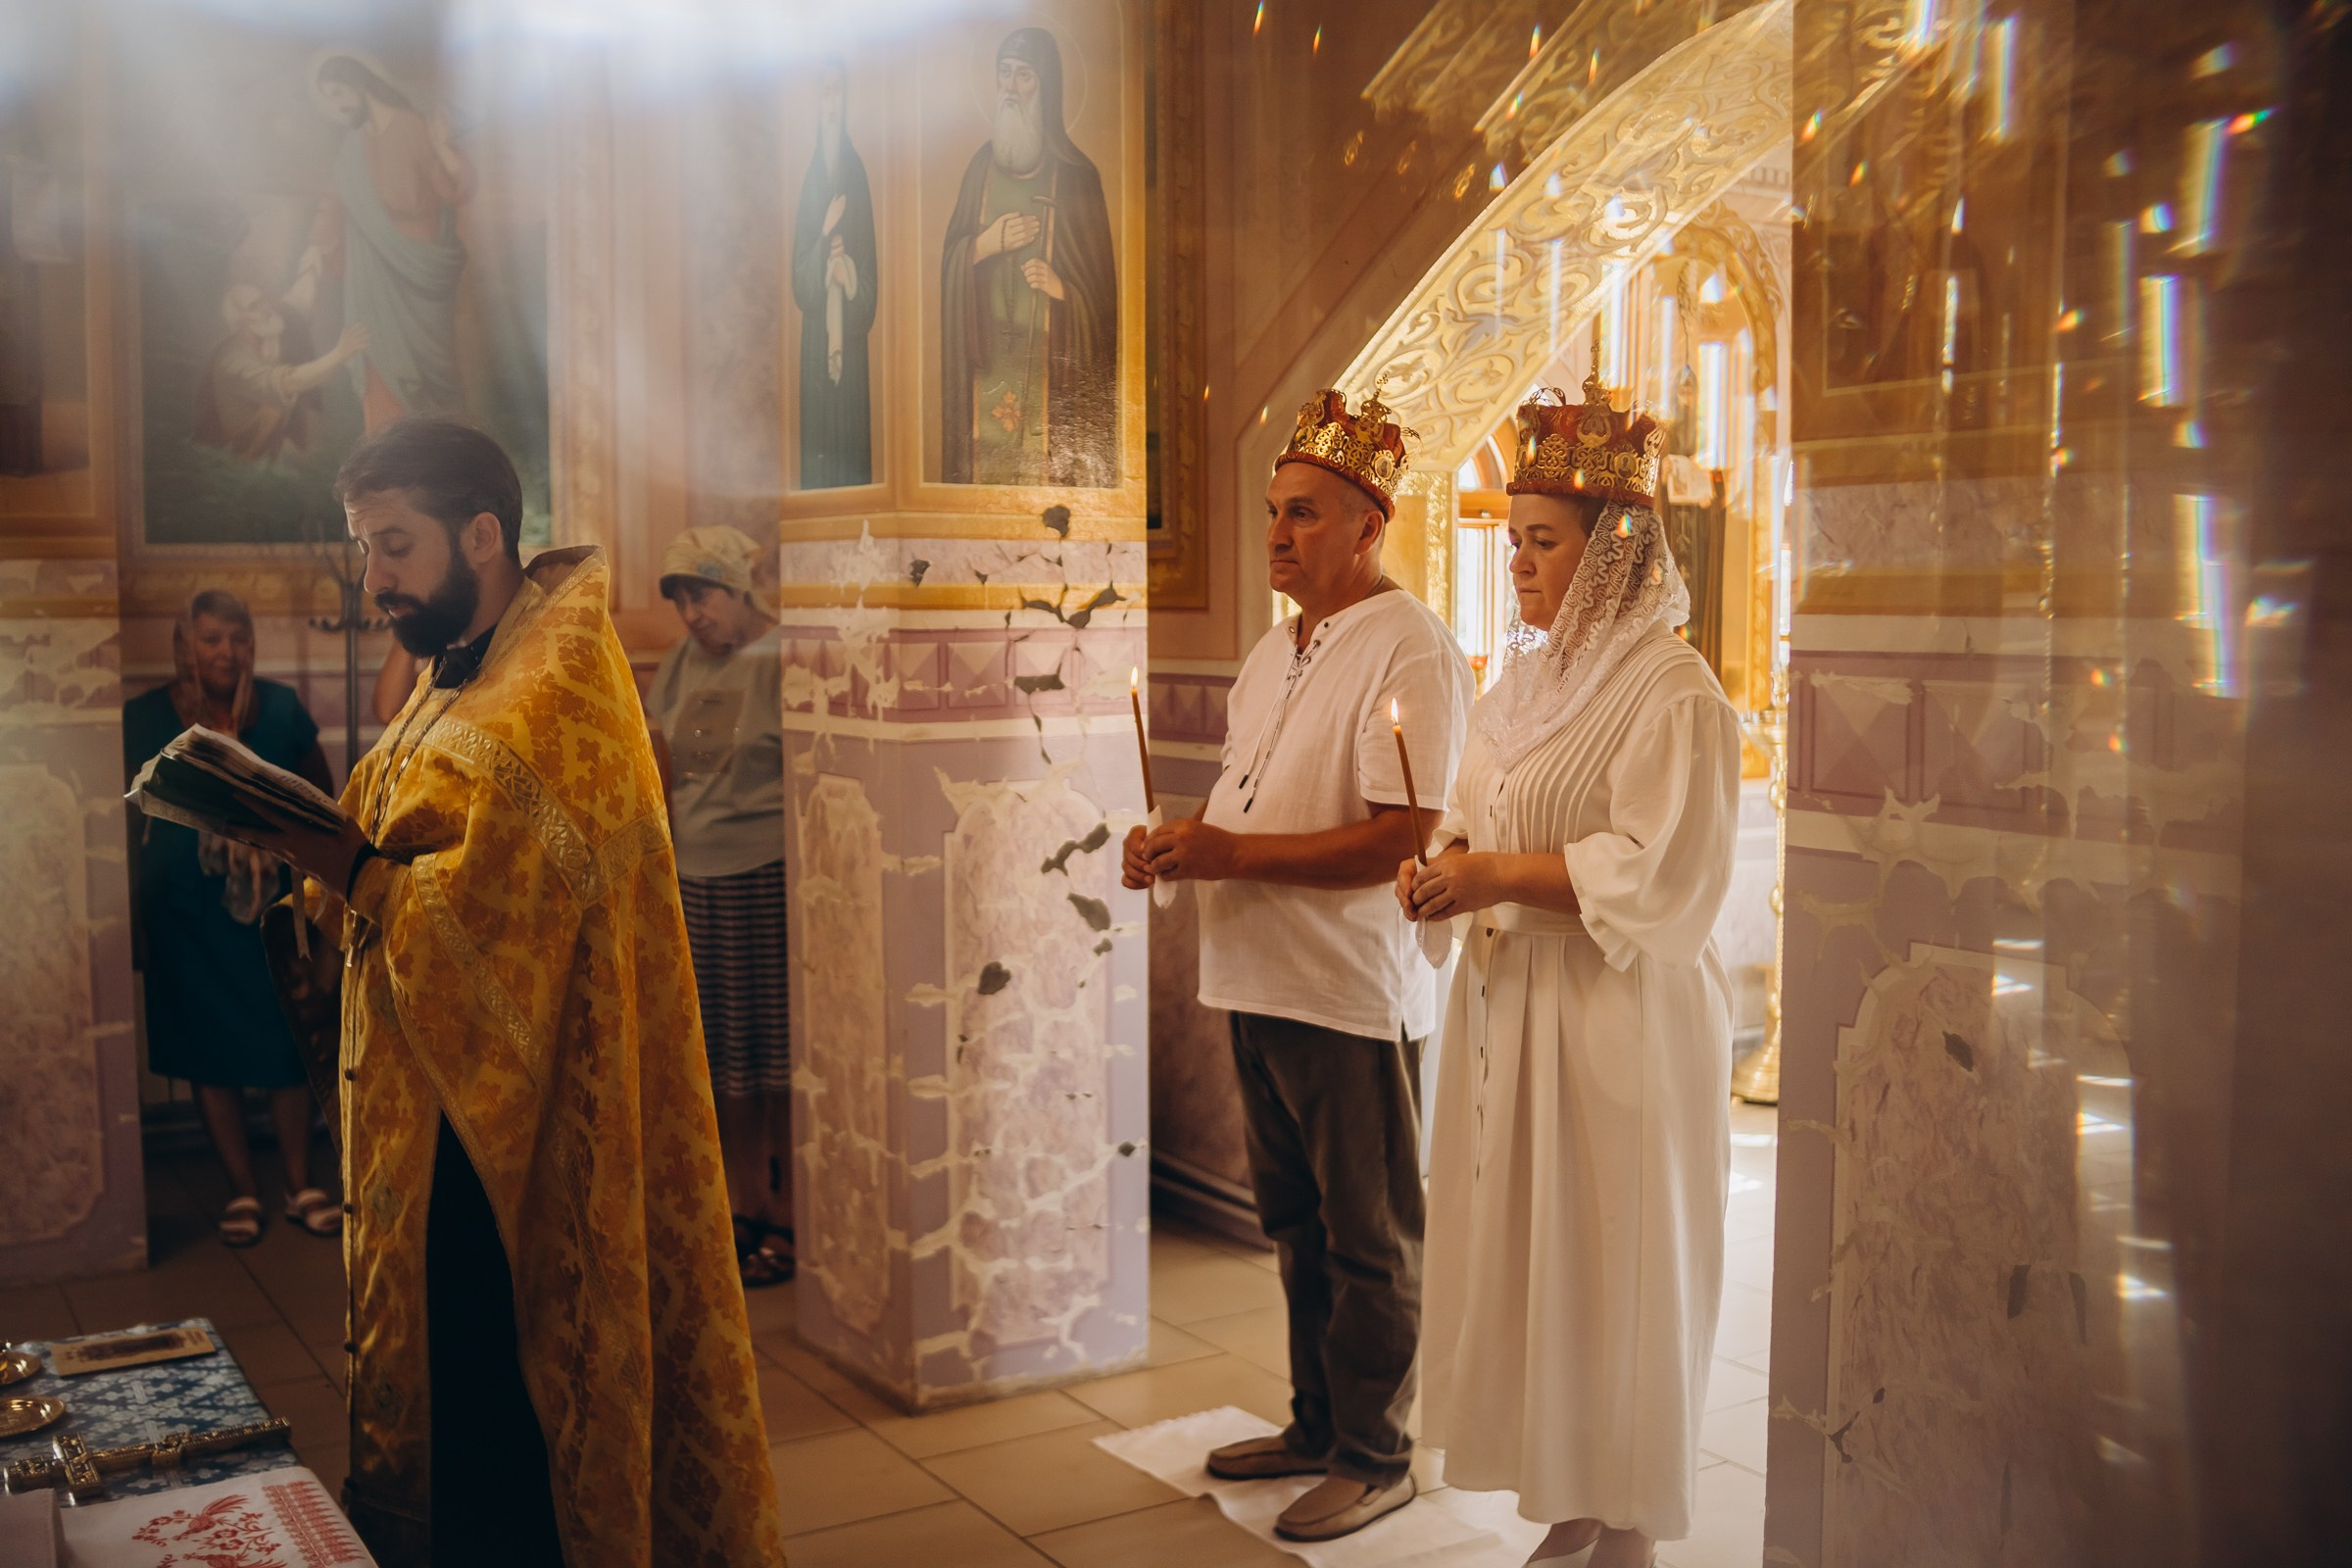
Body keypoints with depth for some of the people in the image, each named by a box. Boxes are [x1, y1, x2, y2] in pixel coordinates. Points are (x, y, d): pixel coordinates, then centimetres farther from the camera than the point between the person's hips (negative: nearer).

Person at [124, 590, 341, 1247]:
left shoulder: (281, 708, -1)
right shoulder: (146, 718, -4)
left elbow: (321, 795, 10)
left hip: (275, 905, 1)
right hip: (187, 916, 0)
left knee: (287, 1046, 5)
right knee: (211, 1053, 7)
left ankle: (301, 1186, 18)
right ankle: (242, 1191, 21)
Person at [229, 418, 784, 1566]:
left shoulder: (560, 684, -16)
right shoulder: (455, 676, 14)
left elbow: (510, 898, -24)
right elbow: (416, 851, 16)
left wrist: (353, 875, -18)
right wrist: (325, 848, -2)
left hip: (531, 1130, -9)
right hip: (441, 1101, 9)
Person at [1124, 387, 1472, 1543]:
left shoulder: (1409, 653, -14)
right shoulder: (1273, 654, 15)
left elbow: (1401, 839, -23)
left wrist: (1233, 854, -22)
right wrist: (1177, 846, 2)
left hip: (1353, 994, -9)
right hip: (1260, 986, 9)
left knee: (1368, 1241, 5)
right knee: (1295, 1226, 19)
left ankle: (1375, 1458, 19)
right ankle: (1316, 1425, 34)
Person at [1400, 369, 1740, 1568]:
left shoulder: (1671, 694, -13)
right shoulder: (1529, 675, 13)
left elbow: (1655, 873, -20)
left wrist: (1497, 875, -20)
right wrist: (1443, 864, -3)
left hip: (1618, 1020, -8)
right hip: (1508, 1005, 8)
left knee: (1613, 1278, 3)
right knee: (1526, 1268, 13)